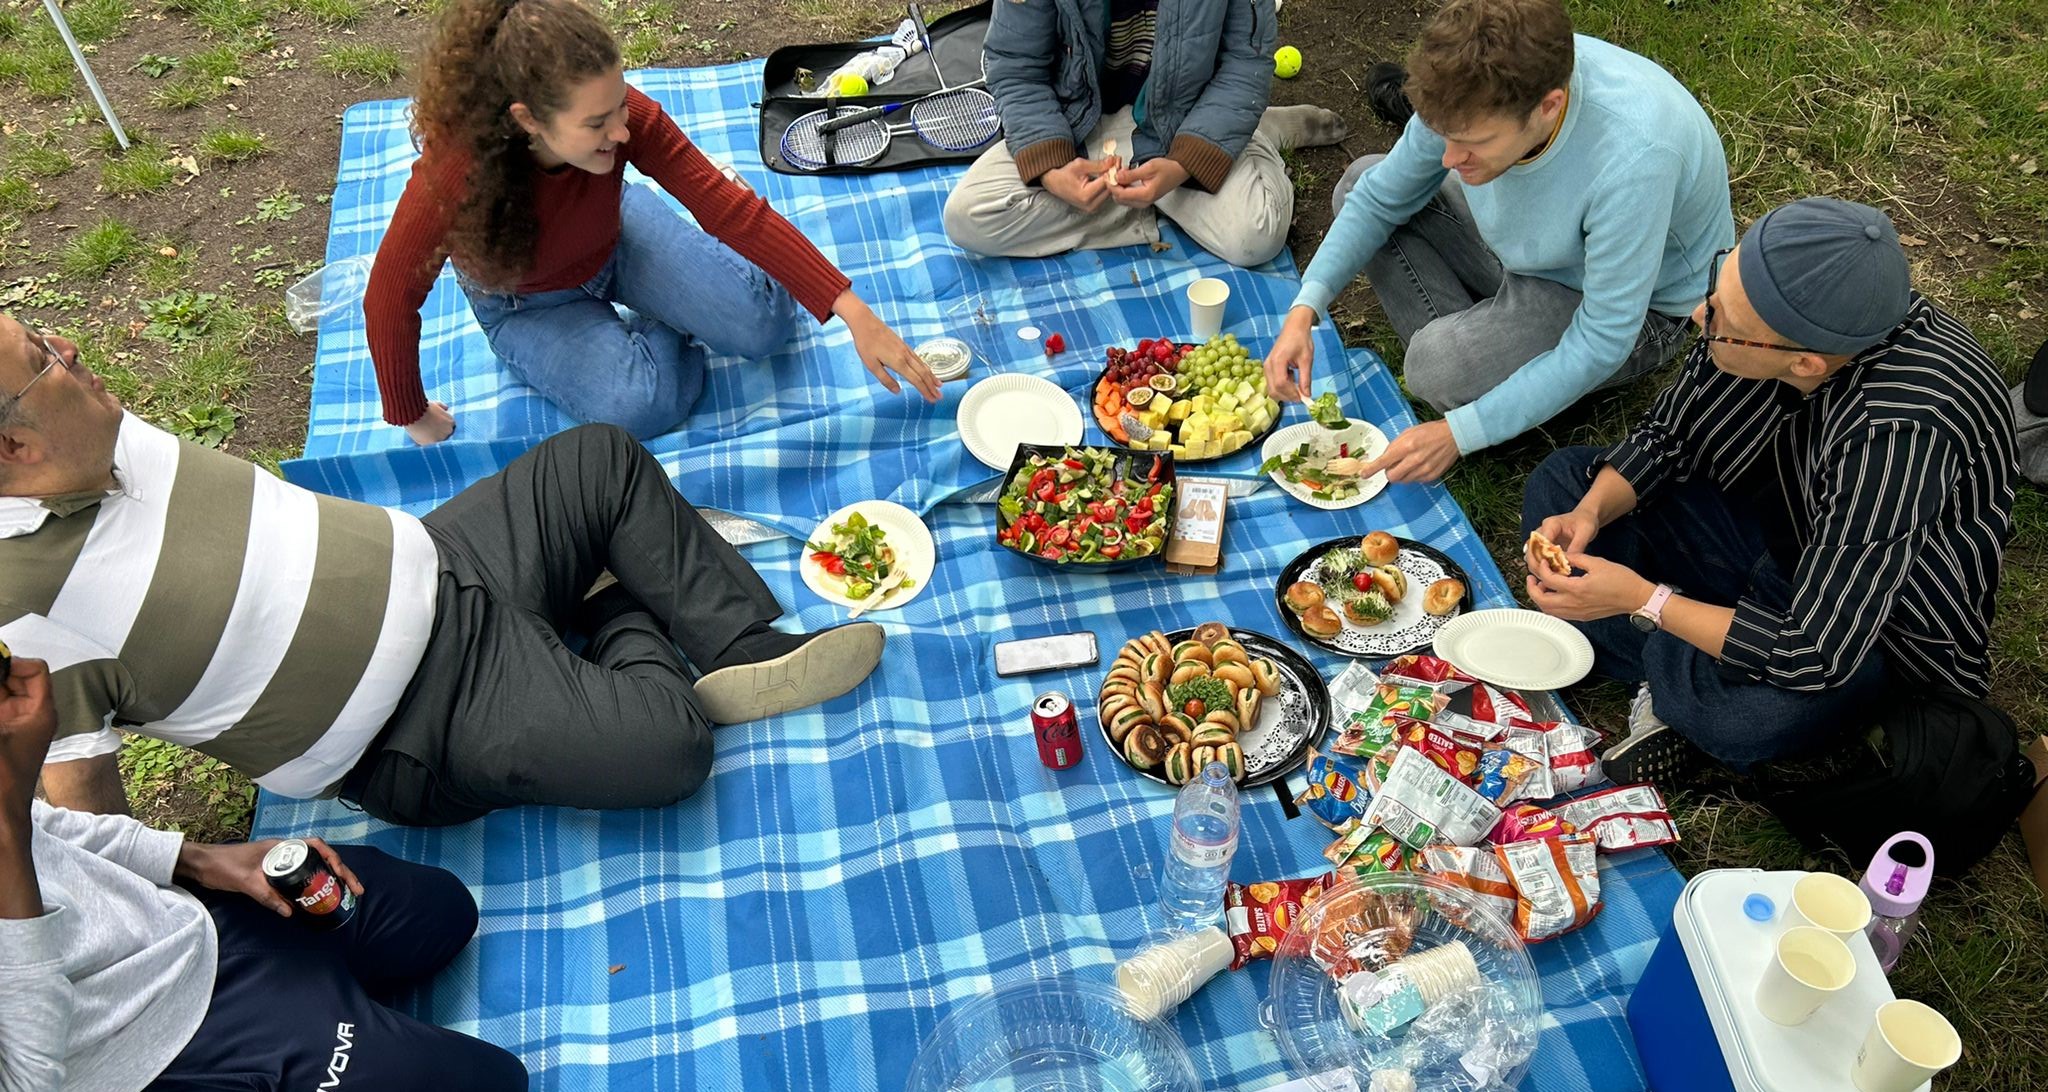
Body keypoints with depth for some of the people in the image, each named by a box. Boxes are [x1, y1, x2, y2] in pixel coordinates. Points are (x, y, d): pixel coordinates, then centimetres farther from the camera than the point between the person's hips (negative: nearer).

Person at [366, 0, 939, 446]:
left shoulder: (626, 117, -33)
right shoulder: (455, 173, -40)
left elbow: (733, 208, -33)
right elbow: (390, 300, -27)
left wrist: (854, 314, -39)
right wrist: (414, 417, -14)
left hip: (615, 234, 2)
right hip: (528, 304, -2)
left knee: (764, 321, -13)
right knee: (639, 404, -25)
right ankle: (668, 330, 8)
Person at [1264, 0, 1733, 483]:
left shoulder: (1632, 159, -40)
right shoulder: (1474, 94, -23)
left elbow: (1603, 343, -31)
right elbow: (1381, 199, -7)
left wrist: (1459, 434, -32)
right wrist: (1304, 309, -21)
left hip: (1641, 310, -6)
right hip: (1530, 247, 7)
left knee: (1442, 365, -32)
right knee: (1362, 184, -3)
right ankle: (1464, 340, -6)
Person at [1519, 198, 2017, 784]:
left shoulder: (1900, 433, -39)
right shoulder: (1771, 305, -20)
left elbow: (1814, 655, -35)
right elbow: (1663, 435, -2)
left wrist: (1641, 599, -31)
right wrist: (1590, 514, -20)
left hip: (1875, 625, -7)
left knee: (1743, 716, -38)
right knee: (1561, 480, -2)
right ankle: (1679, 677, -10)